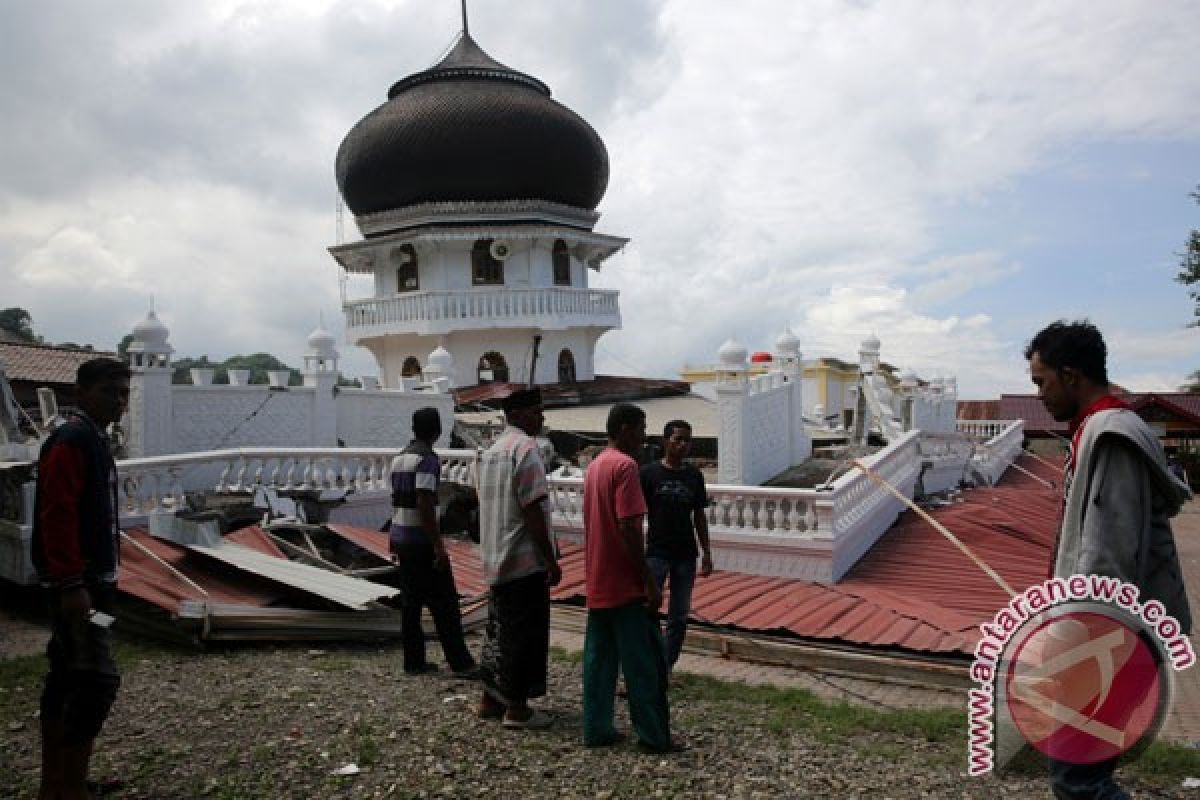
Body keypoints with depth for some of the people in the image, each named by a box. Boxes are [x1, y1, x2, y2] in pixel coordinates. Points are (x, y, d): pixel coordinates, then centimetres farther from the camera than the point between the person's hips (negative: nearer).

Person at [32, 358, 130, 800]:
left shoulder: (94, 439, 15)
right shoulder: (70, 441, -15)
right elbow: (57, 517, -22)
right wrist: (71, 585, -25)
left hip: (90, 578, 10)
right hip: (80, 582, -10)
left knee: (66, 676, 15)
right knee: (97, 680, -10)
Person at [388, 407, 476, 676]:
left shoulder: (399, 457, 11)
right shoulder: (427, 459, -16)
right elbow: (425, 505, -22)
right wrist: (439, 546, -21)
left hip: (400, 537, 9)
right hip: (422, 540, -8)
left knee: (410, 601, 11)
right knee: (444, 603, -3)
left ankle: (414, 661, 16)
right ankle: (460, 662, 1)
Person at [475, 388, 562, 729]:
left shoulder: (491, 450, 15)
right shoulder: (525, 447, -14)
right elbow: (533, 510, -19)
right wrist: (551, 559, -15)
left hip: (495, 560, 9)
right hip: (526, 560, -9)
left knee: (500, 630, 17)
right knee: (524, 635, 1)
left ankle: (490, 700, 25)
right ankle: (516, 708, 9)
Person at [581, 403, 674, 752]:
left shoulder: (594, 465, 12)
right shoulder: (625, 465, -16)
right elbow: (628, 529, -22)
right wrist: (650, 583, -17)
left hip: (597, 583, 9)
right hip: (626, 584, -9)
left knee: (599, 658, 12)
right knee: (646, 662, 2)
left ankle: (597, 729, 18)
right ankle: (655, 736, 10)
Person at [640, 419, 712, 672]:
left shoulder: (694, 476, 6)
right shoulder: (649, 473, -6)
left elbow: (699, 516, 12)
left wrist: (707, 552, 9)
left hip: (686, 555, 4)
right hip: (656, 553, -4)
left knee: (679, 616, 9)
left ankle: (665, 669, 20)